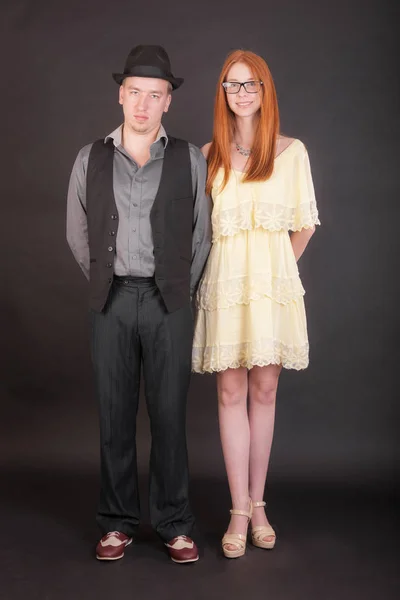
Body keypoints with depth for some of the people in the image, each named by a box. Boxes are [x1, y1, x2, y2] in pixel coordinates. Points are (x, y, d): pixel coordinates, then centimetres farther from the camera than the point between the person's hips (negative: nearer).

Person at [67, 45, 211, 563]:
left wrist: (179, 290, 6)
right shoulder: (91, 159, 5)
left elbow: (201, 234, 6)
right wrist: (107, 284, 10)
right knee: (115, 414, 6)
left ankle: (175, 524, 14)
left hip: (169, 302, -1)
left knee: (169, 414, 3)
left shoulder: (190, 160, 2)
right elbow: (77, 234, 12)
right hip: (111, 301, 1)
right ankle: (118, 521, 18)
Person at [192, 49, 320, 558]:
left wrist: (276, 268, 10)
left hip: (275, 282, 0)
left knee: (264, 392, 5)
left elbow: (304, 224, 10)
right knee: (231, 393, 0)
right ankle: (240, 511, 7)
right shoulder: (209, 155, 8)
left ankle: (257, 504, 16)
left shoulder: (291, 151, 6)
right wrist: (238, 266, 9)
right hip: (225, 283, 0)